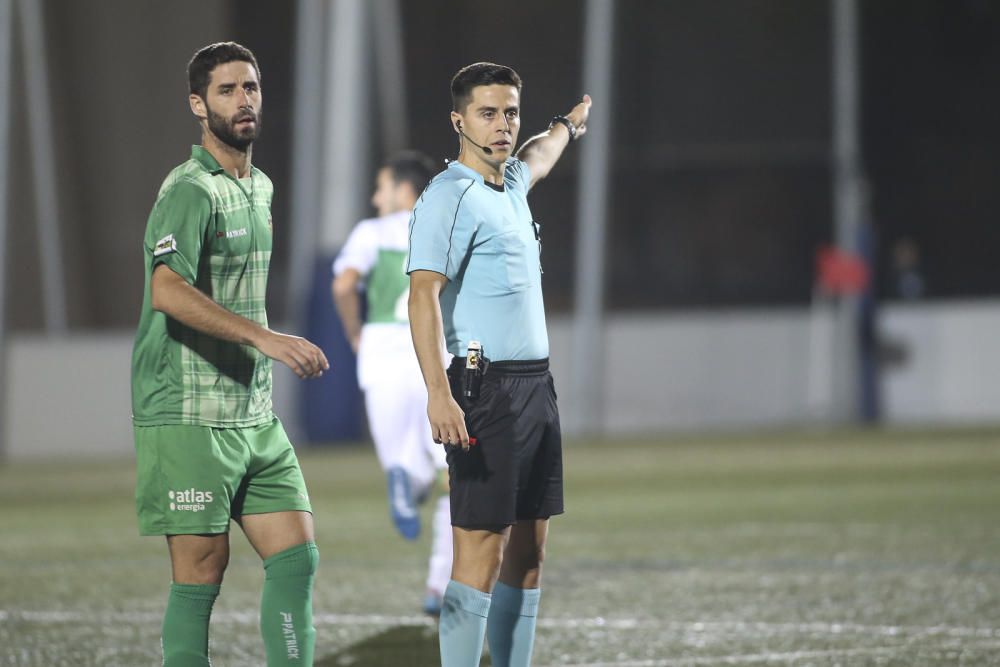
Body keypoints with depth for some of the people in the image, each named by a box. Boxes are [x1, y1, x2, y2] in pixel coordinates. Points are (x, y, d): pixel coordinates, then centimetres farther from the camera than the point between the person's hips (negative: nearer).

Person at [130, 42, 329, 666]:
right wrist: (262, 336, -37)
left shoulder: (261, 187, 16)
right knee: (201, 575, -4)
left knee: (298, 558, 1)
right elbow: (168, 290, -29)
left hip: (256, 419, 8)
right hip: (190, 420, -8)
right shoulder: (191, 192, -13)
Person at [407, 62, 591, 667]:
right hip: (486, 388, -9)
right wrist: (438, 392, -30)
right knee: (480, 554, -12)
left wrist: (568, 125, 64)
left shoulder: (511, 183, 16)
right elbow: (423, 294, -19)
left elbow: (538, 156, 42)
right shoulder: (449, 197, -10)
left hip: (537, 387, 9)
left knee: (529, 554, 8)